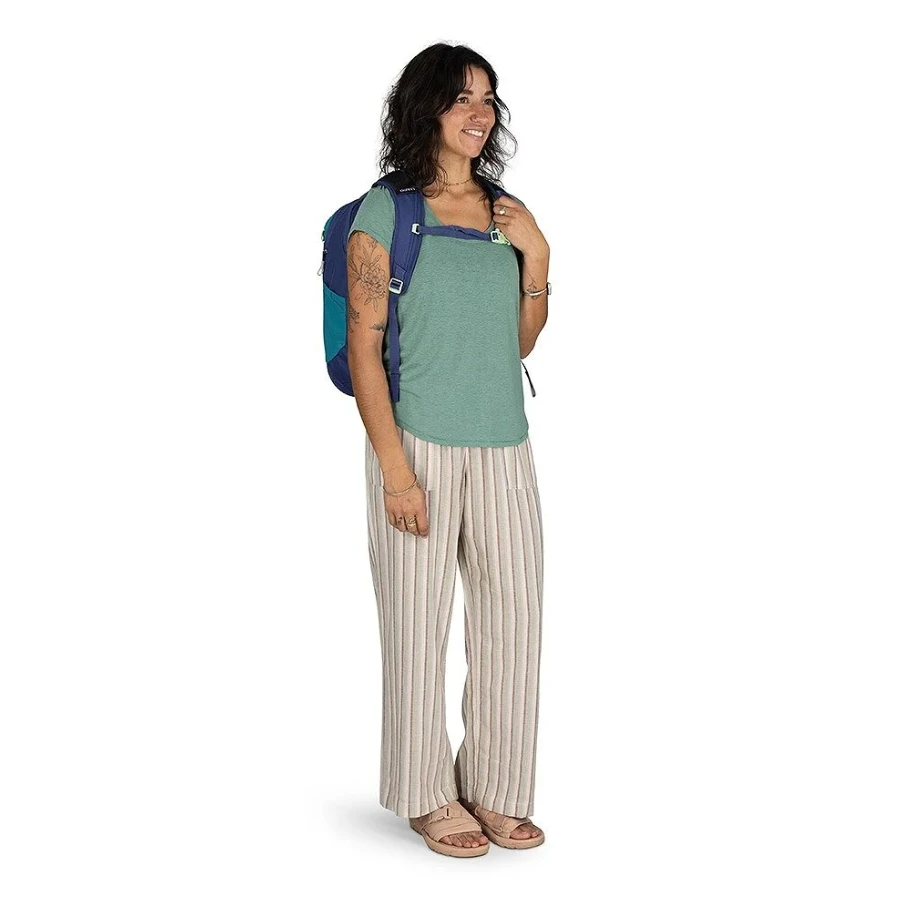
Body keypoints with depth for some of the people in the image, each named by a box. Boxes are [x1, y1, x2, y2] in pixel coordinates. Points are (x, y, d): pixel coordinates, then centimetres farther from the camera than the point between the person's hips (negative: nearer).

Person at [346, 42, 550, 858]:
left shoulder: (507, 213, 12)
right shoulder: (386, 212, -3)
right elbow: (364, 345, -7)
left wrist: (536, 256, 2)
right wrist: (394, 469, -13)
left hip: (505, 448, 5)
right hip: (421, 444, -5)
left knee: (514, 616, 8)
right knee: (420, 621, 3)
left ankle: (495, 789, 24)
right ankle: (428, 795, 20)